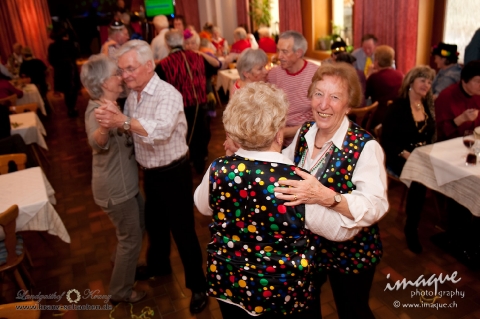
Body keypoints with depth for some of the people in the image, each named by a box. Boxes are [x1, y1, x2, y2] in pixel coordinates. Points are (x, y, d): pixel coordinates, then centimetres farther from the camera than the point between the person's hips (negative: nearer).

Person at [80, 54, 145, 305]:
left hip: (124, 182, 9)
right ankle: (120, 292, 25)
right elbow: (97, 142, -49)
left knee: (141, 223, 26)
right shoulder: (97, 111, -26)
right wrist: (106, 127, -69)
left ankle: (122, 265, 48)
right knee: (131, 237, 5)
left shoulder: (108, 107, 4)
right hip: (115, 187, -9)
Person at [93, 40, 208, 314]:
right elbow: (129, 130, 1)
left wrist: (123, 120, -41)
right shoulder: (133, 95, 2)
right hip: (150, 173, 8)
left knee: (182, 230, 5)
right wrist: (111, 119, -19)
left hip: (173, 174, -8)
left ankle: (198, 285, 24)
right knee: (154, 223, 26)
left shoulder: (167, 94, -24)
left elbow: (161, 130, -40)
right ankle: (159, 265, 52)